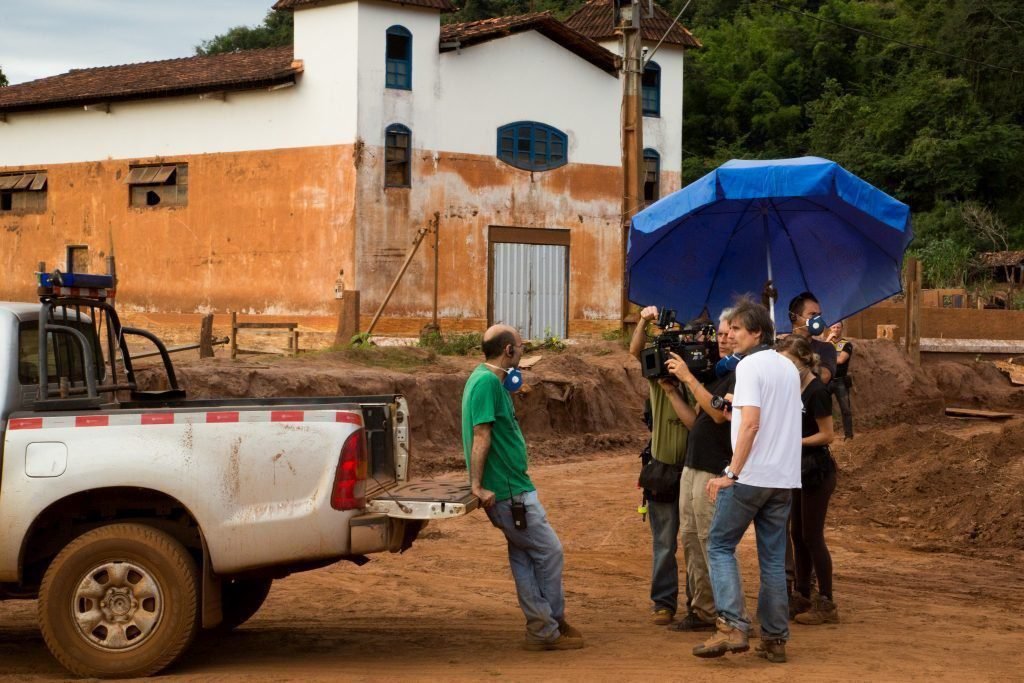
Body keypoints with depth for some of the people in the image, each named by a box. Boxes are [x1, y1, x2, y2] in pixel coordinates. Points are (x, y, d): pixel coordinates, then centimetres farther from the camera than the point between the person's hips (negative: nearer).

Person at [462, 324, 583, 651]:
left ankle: (541, 627, 20)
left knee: (524, 558, 13)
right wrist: (478, 485, -22)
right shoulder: (486, 381, -18)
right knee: (549, 552, -2)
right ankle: (549, 628, 9)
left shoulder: (491, 380, 13)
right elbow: (481, 434, -22)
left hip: (513, 488, 10)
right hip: (508, 490, -10)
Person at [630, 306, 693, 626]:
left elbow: (696, 423, -21)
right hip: (663, 469, 2)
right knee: (664, 543, 5)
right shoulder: (661, 375, 0)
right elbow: (635, 350, -11)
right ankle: (663, 603, 9)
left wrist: (672, 390, -23)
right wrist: (643, 322, -26)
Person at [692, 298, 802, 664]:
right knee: (773, 557, 10)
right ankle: (775, 638, 11)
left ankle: (732, 626, -11)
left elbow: (751, 422, -19)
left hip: (751, 475, -7)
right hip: (784, 477, 7)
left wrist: (731, 473, -19)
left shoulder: (749, 366, -10)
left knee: (720, 545, 2)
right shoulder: (789, 368, 15)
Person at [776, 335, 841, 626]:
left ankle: (826, 604, 2)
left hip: (816, 470, -9)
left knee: (812, 536, -4)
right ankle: (802, 596, 24)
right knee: (797, 534, 13)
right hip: (800, 469, 9)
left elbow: (827, 435, -16)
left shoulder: (817, 391, -16)